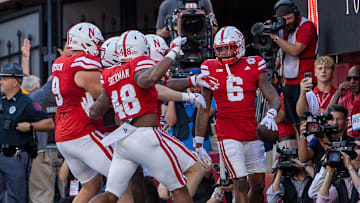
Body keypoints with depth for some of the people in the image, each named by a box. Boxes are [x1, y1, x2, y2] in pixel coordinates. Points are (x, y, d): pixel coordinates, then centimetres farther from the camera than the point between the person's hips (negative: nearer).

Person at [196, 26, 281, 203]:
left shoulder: (253, 67, 3)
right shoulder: (211, 70, 2)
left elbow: (274, 98, 1)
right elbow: (204, 110, 6)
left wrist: (270, 115, -22)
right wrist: (198, 143, 5)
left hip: (252, 133, 3)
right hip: (228, 136, -3)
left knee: (258, 185, 8)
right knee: (241, 185, -12)